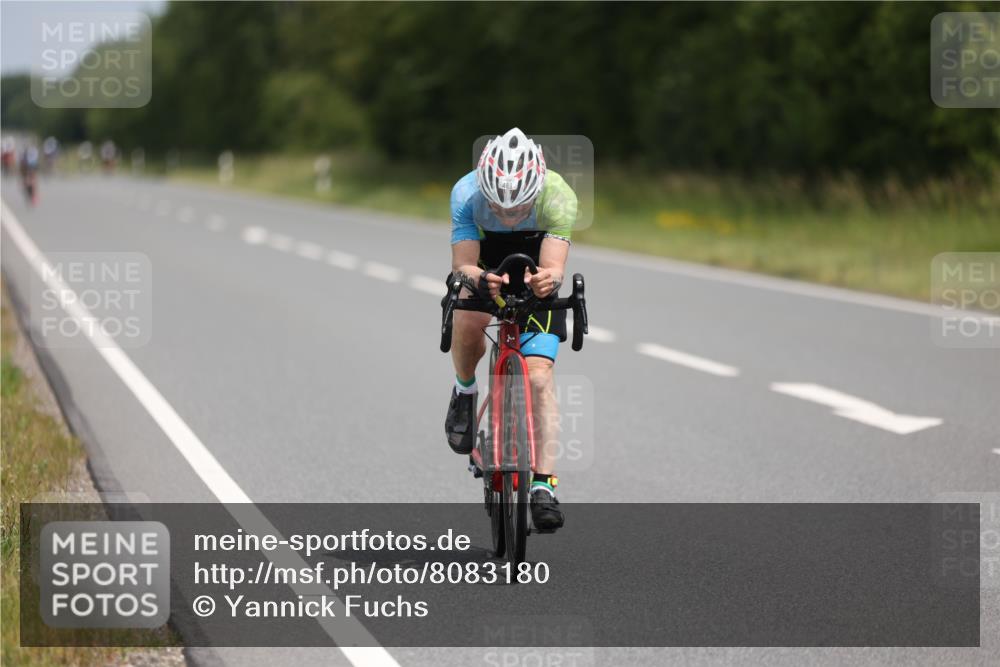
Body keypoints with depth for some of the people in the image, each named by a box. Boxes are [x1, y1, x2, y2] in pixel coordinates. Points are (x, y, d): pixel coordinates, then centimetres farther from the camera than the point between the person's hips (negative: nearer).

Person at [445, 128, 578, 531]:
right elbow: (462, 264, -35)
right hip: (485, 261, 1)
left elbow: (555, 267, -39)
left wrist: (548, 279, -63)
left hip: (535, 273, -1)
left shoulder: (558, 196, -33)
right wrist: (478, 279, -58)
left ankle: (543, 485, -12)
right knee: (469, 318, -33)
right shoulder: (467, 193, -31)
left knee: (539, 377, -15)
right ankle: (465, 391, -3)